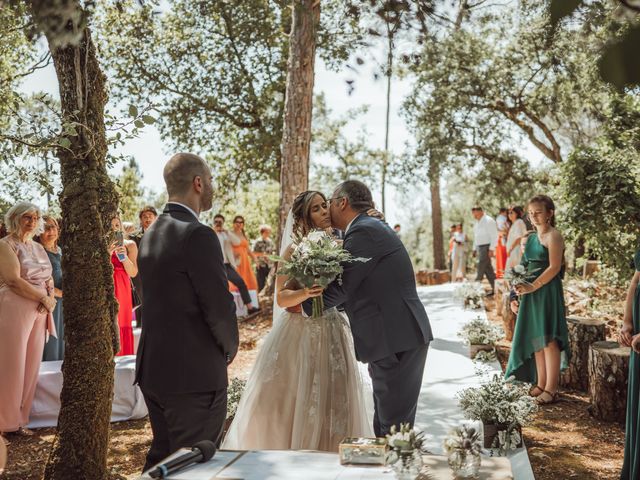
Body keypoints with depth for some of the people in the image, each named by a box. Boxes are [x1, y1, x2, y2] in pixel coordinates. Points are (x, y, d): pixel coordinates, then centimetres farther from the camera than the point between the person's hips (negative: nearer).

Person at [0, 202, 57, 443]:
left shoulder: (39, 248, 17)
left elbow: (48, 279, 17)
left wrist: (51, 298, -4)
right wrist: (43, 298, -12)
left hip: (40, 311, 7)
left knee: (31, 366, 7)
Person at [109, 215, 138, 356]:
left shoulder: (129, 245, 7)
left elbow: (133, 273, 1)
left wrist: (124, 256, -12)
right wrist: (108, 253, -12)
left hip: (121, 290, 0)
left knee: (122, 325, -1)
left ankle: (123, 357, 6)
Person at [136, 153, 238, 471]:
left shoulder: (150, 234, 10)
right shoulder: (198, 235, -18)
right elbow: (220, 306, -19)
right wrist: (230, 348, 1)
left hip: (152, 369, 9)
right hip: (195, 374, -8)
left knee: (161, 456, 20)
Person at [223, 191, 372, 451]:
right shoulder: (295, 250, -4)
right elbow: (282, 298, -8)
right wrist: (306, 293, -28)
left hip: (331, 334, 2)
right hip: (298, 334, -2)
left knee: (331, 403, 5)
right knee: (287, 403, 3)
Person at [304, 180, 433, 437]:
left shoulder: (363, 232, -13)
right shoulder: (373, 227, 18)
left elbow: (340, 288, -14)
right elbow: (352, 289, 19)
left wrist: (303, 303, 3)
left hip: (397, 340, -10)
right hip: (397, 338, 10)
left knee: (394, 426, -4)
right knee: (385, 424, 16)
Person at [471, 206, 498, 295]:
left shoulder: (488, 221, -11)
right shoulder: (477, 222, 17)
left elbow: (494, 236, -15)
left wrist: (491, 249, -20)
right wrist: (474, 249, 18)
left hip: (486, 247, -9)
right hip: (479, 247, 9)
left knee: (481, 267, -12)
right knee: (488, 268, 9)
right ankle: (494, 287, 13)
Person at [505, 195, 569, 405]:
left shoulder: (553, 236, -9)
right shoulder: (531, 238, 15)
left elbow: (554, 268, -16)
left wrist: (532, 287, -19)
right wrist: (519, 284, 5)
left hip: (547, 292, -8)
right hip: (530, 293, 8)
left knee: (547, 339, -5)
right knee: (535, 339, 10)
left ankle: (551, 389, 0)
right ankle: (540, 384, 19)